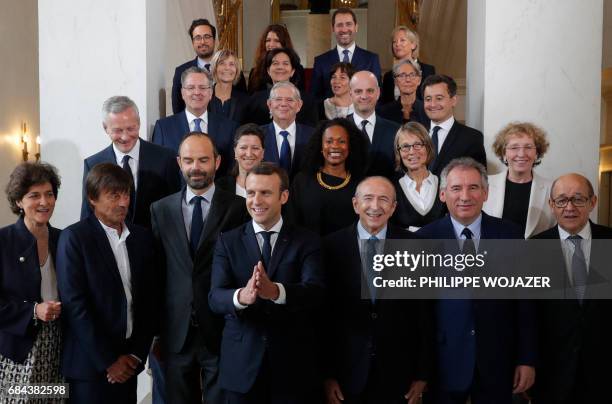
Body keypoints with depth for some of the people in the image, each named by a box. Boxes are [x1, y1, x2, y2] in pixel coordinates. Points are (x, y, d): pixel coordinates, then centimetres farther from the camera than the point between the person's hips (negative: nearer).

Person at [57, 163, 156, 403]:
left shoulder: (142, 237, 6)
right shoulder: (74, 237, -8)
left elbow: (149, 299, 7)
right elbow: (74, 304, -13)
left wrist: (137, 354, 0)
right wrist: (107, 361, -12)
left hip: (128, 363, 4)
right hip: (90, 364, -4)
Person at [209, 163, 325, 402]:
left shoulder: (307, 242, -2)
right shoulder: (227, 241, 2)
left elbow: (315, 292, -17)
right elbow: (215, 298, -11)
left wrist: (275, 291, -37)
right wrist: (242, 296, -33)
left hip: (294, 364, -1)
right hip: (241, 364, 1)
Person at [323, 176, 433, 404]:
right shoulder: (332, 246, -4)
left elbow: (424, 314, 0)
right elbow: (323, 314, -3)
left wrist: (422, 374, 0)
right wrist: (327, 374, -4)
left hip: (398, 374, 1)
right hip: (346, 372, 0)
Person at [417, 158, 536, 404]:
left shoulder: (510, 234, -1)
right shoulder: (424, 238, -5)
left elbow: (524, 299, 1)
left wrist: (527, 358, 0)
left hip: (497, 362, 1)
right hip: (443, 364, -1)